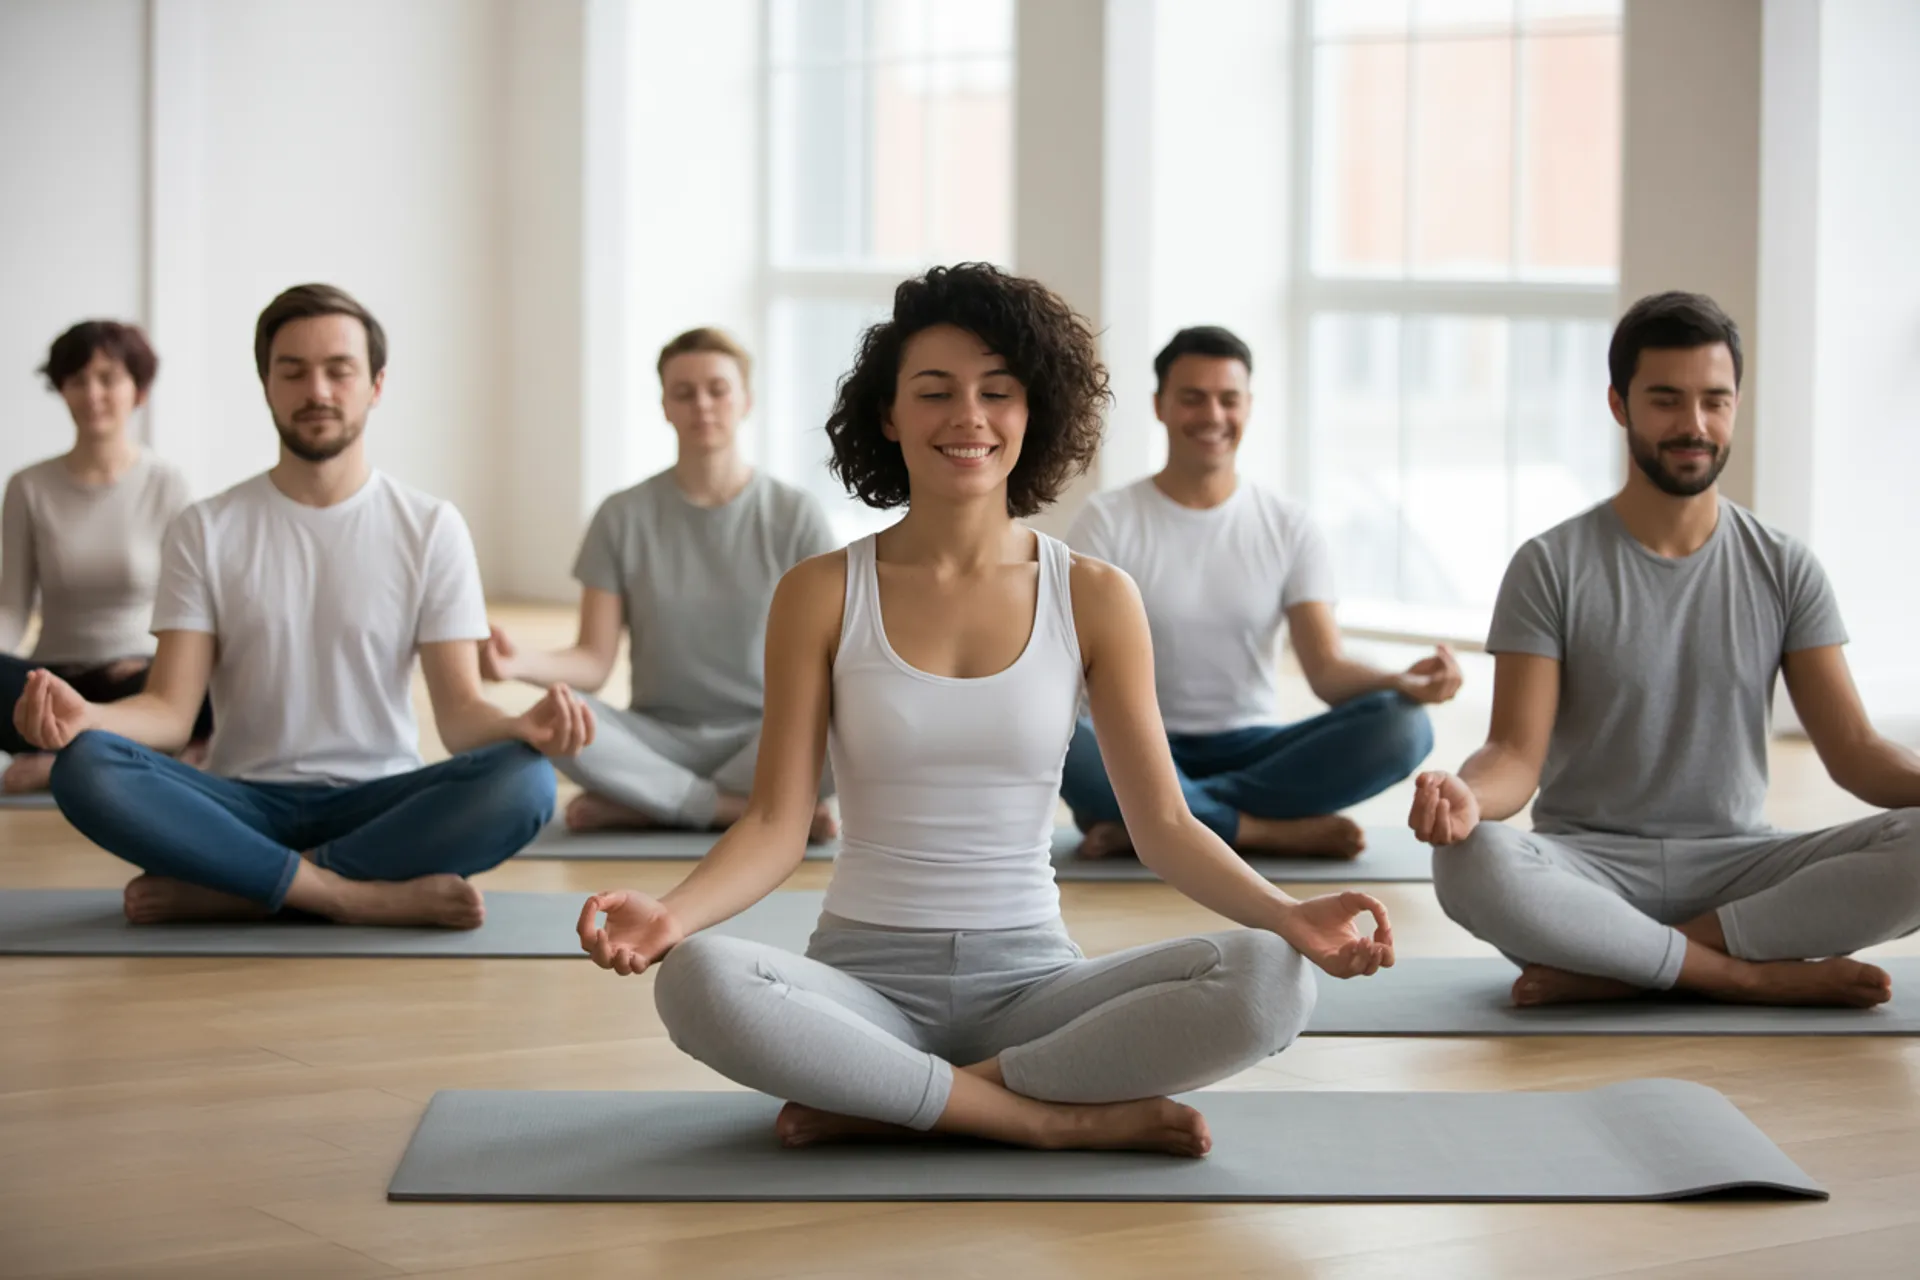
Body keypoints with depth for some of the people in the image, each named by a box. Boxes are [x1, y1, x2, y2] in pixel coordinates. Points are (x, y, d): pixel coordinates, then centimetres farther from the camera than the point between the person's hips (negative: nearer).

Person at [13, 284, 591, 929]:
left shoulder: (431, 527, 4)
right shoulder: (204, 531, 5)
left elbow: (459, 711, -3)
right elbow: (170, 710, -2)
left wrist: (522, 727, -28)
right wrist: (84, 715, -26)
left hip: (378, 804, 0)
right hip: (244, 806, 0)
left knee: (523, 781, -32)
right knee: (86, 769, -30)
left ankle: (225, 892, -26)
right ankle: (368, 896, -31)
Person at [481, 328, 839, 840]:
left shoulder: (795, 515, 0)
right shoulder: (623, 518, 2)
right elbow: (593, 663, -3)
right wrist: (521, 663, -25)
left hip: (764, 742, 0)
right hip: (660, 739, 1)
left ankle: (639, 806, -21)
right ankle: (767, 810, -24)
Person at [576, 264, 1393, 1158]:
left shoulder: (1093, 599, 4)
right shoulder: (821, 595, 2)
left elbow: (1164, 825, 3)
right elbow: (776, 824, -2)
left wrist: (1288, 914, -15)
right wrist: (669, 913, -23)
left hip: (1028, 980, 1)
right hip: (867, 976, -1)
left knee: (1268, 980, -27)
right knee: (697, 981, -35)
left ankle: (880, 1104, -18)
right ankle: (1057, 1117, -22)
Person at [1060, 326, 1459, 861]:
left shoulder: (1291, 529, 5)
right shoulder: (1105, 521, 0)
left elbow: (1327, 669, -5)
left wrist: (1401, 682, -27)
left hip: (1253, 752, 3)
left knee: (1401, 726, -26)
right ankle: (1276, 831, -28)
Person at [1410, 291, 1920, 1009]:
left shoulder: (1784, 569, 7)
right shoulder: (1552, 568, 0)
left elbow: (1851, 749, 2)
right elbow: (1518, 751, -8)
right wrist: (1466, 797, -33)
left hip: (1736, 865, 2)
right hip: (1589, 865, -2)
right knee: (1469, 864, -37)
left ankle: (1615, 969, -24)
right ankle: (1759, 975, -26)